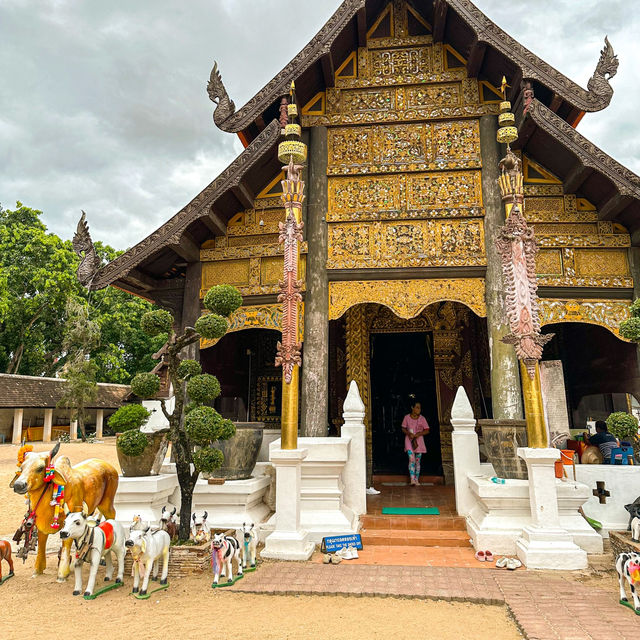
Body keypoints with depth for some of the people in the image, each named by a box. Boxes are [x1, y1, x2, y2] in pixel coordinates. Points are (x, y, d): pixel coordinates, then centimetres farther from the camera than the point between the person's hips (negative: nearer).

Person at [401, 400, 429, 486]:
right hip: (409, 440, -1)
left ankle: (416, 480, 16)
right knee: (412, 459, -15)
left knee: (417, 461, 6)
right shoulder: (407, 417, -3)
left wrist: (418, 434, -16)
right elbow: (403, 429, 5)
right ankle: (412, 479, -15)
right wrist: (409, 433, -14)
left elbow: (427, 430, -1)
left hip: (419, 441, 1)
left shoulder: (422, 418, -3)